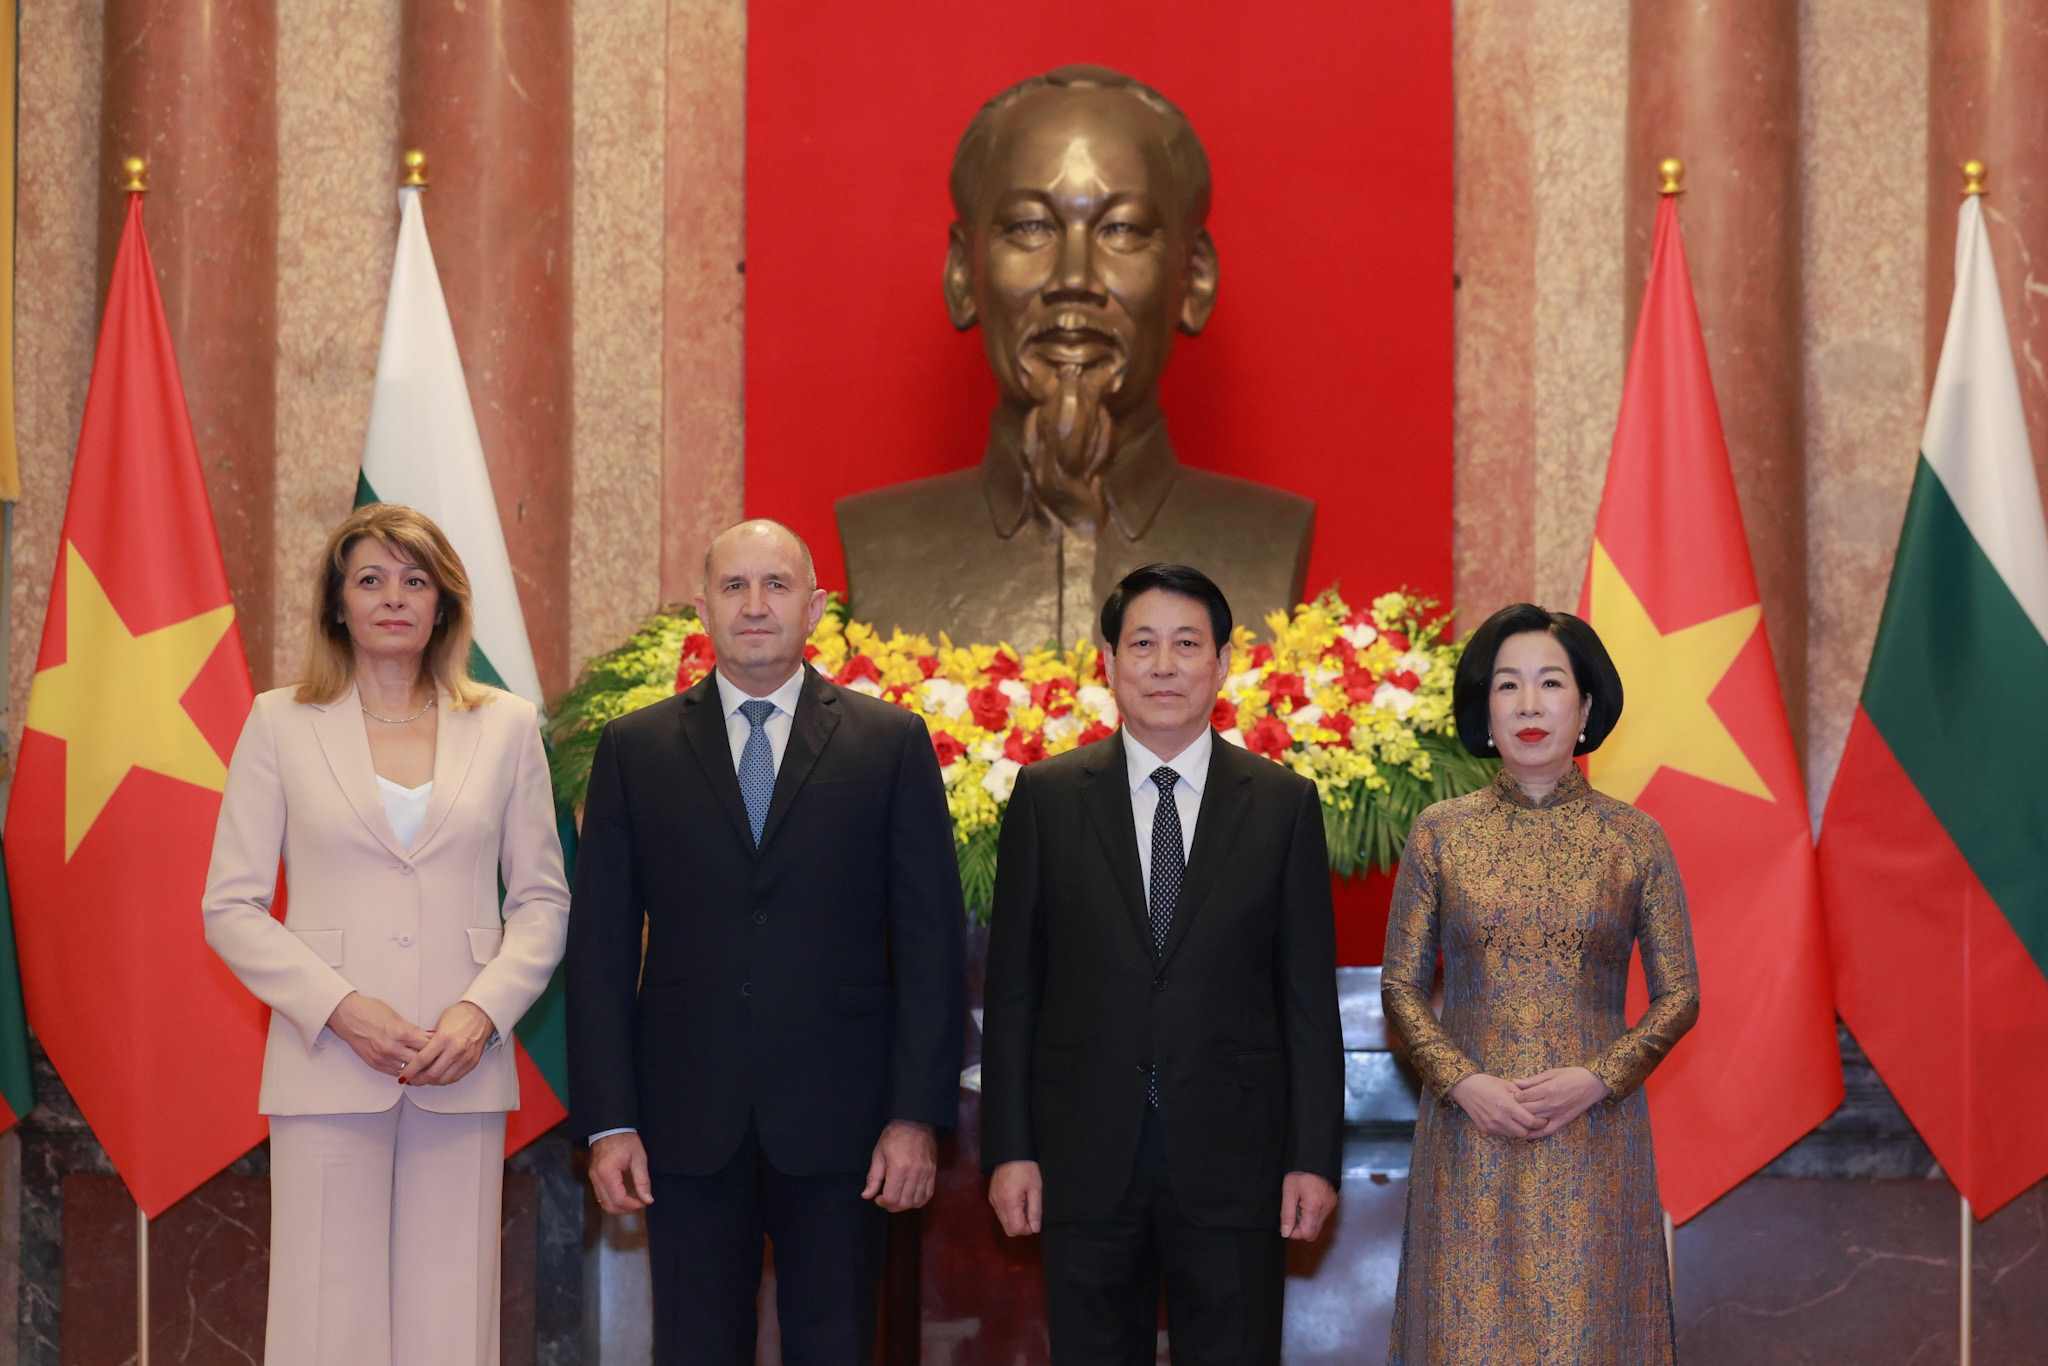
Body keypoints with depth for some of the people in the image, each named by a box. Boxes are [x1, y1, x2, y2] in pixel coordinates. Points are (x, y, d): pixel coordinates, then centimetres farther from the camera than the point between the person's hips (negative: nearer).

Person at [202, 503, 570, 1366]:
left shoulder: (505, 726, 9)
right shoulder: (279, 724, 6)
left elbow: (542, 899, 9)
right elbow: (231, 906, 3)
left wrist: (483, 1010, -8)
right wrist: (340, 1007, -10)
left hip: (462, 1070, 1)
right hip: (329, 1066, -1)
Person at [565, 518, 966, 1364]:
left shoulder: (891, 744, 3)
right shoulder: (635, 750, 6)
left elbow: (931, 940, 0)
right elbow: (601, 947, 4)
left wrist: (918, 1113, -6)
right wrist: (608, 1121, -3)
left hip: (837, 1123, -1)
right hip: (689, 1125, 1)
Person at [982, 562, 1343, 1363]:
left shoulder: (1283, 804, 3)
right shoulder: (1047, 797, 3)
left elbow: (1309, 996, 2)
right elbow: (1012, 988, 3)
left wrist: (1314, 1157, -2)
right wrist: (1008, 1148, -2)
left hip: (1232, 1156, 0)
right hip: (1085, 1157, 0)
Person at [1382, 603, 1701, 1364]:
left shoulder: (1633, 837, 0)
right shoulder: (1440, 832, 2)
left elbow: (1679, 996, 3)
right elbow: (1401, 987, 4)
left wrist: (1597, 1078, -12)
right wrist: (1463, 1081, -11)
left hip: (1593, 1137, 0)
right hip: (1470, 1134, 1)